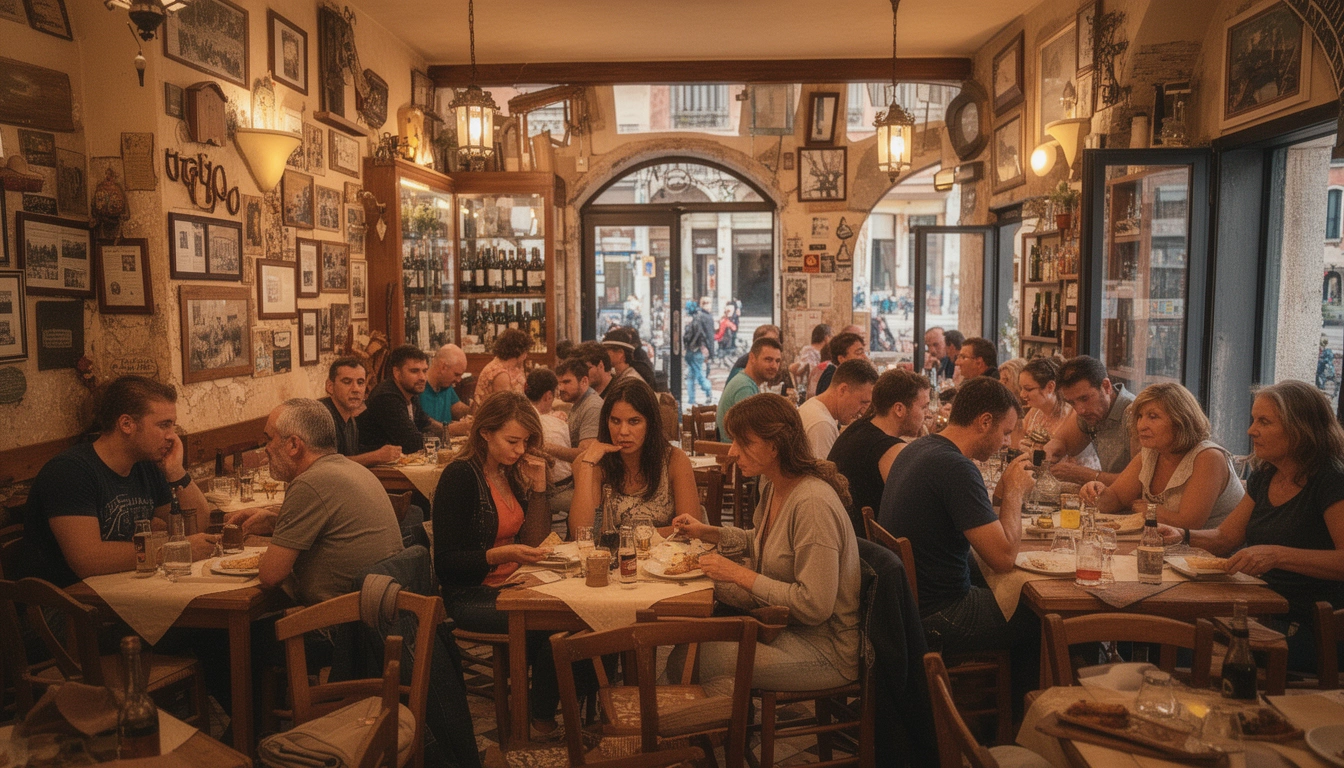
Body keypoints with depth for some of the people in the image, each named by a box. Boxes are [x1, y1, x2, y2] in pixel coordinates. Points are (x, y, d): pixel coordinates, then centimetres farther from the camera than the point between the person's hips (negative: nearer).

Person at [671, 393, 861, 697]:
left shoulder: (813, 502, -27)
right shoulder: (772, 484, 3)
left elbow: (814, 606, -27)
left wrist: (740, 575, -21)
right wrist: (707, 532, 9)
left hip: (825, 648, -9)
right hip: (785, 622, 9)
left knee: (701, 659, -16)